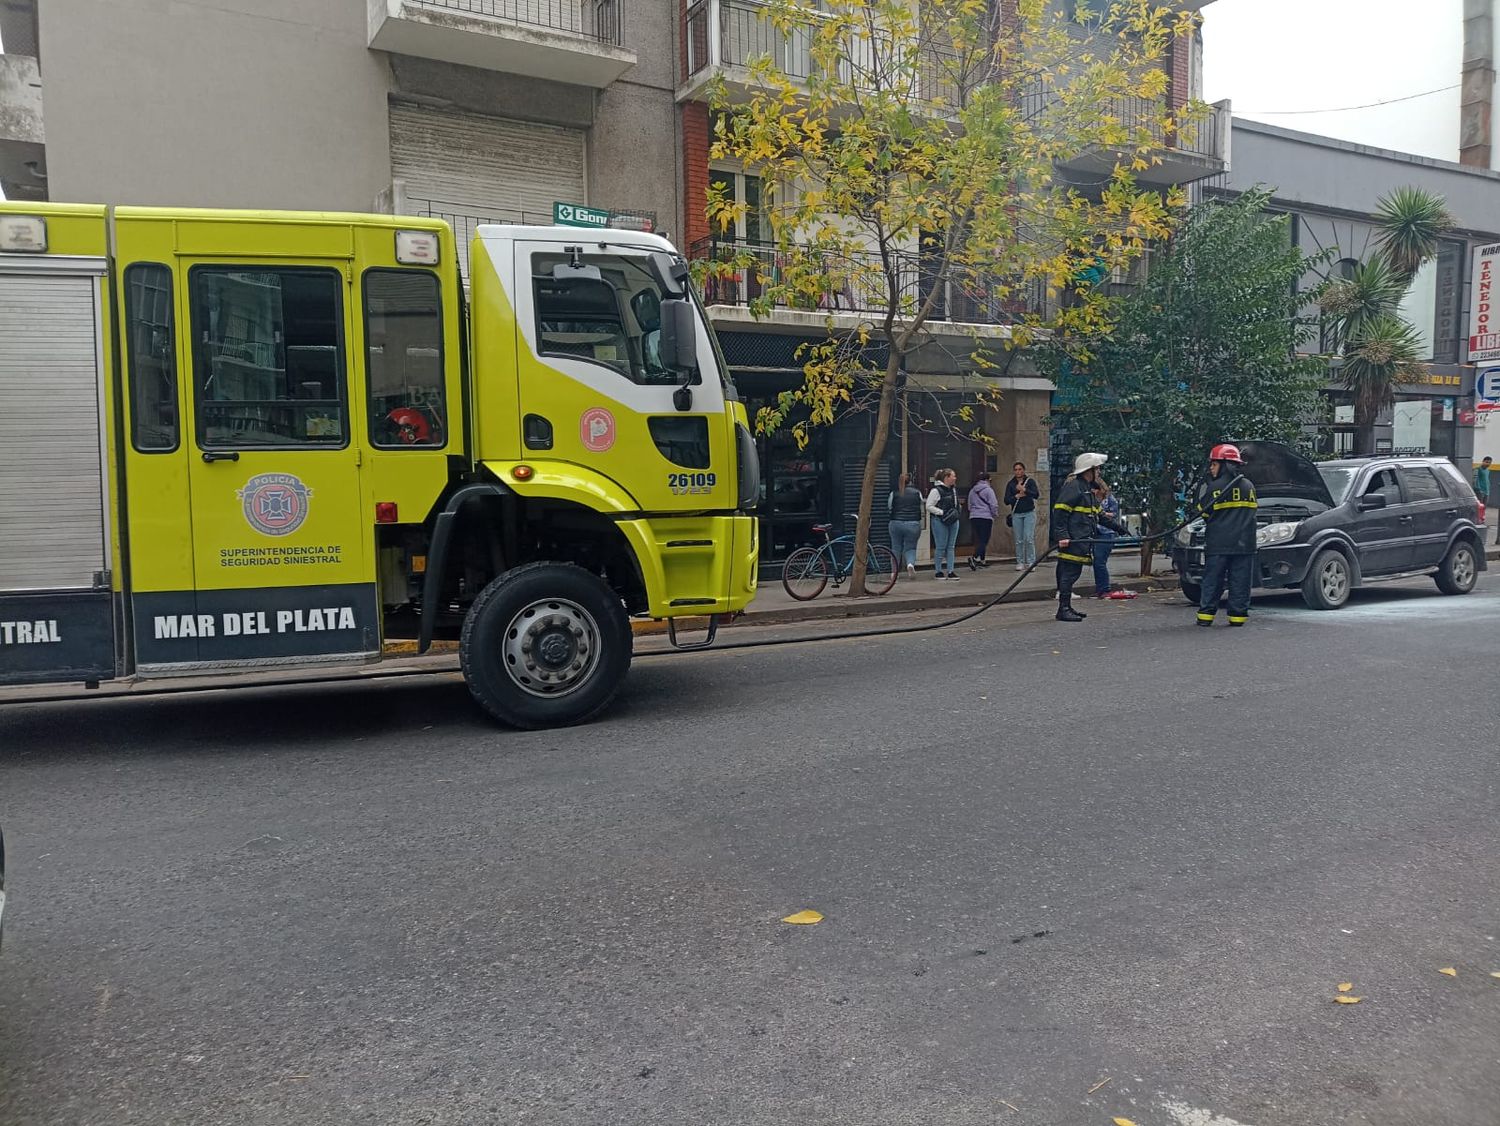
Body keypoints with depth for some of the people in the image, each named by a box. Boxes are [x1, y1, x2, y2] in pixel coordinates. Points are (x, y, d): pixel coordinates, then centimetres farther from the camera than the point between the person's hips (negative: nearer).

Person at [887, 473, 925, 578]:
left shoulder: (894, 494, 0)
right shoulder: (917, 492, 2)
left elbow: (890, 509, 12)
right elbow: (921, 509, 10)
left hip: (896, 524, 0)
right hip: (913, 525, 0)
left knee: (896, 548, 13)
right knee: (910, 547, 8)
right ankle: (910, 564, -20)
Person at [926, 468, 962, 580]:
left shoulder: (954, 490, 12)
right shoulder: (936, 490, -12)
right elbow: (929, 506, -14)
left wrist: (956, 512, 9)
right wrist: (942, 512, -18)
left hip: (953, 521, 7)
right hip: (940, 522, -7)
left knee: (951, 547, 7)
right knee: (940, 547, -2)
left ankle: (950, 571, 10)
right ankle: (938, 571, 7)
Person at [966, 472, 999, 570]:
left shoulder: (972, 491, 13)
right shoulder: (988, 490, -6)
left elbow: (969, 505, 21)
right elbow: (993, 505, -8)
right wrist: (995, 514, 9)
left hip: (973, 517, 6)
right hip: (986, 517, -6)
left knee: (978, 539, 14)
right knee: (984, 540, -8)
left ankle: (982, 560, 20)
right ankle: (974, 557, -27)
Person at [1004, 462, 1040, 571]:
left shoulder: (1030, 481, 3)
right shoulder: (1010, 484, 9)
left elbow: (1036, 494, -12)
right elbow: (1006, 500, 2)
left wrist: (1024, 490, -25)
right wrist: (1017, 496, -14)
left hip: (1029, 513, -2)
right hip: (1016, 514, 2)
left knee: (1029, 538, -10)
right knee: (1019, 540, 1)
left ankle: (1031, 562, -5)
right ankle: (1020, 563, 7)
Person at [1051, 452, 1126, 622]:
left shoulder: (1088, 489, 24)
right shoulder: (1072, 487, -10)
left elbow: (1099, 515, 31)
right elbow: (1059, 512, -17)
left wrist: (1118, 527, 29)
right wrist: (1062, 536, -24)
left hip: (1081, 541, 10)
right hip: (1071, 541, -10)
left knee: (1071, 573, 12)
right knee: (1069, 573, -10)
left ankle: (1066, 608, 18)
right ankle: (1063, 609, -7)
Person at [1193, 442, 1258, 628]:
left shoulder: (1212, 487, -7)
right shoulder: (1248, 485, 8)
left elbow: (1202, 512, 0)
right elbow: (1250, 513, 17)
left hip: (1218, 544, -3)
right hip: (1244, 543, 3)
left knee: (1212, 581, 4)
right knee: (1240, 582, 7)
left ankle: (1206, 615, 3)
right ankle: (1238, 616, 7)